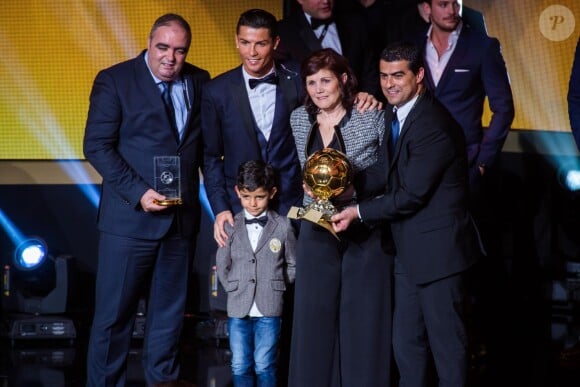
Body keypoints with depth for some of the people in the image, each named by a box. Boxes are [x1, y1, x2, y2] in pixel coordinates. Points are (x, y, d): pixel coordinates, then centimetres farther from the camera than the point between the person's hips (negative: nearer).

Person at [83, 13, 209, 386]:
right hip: (130, 216, -4)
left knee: (170, 311, 13)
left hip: (183, 216, 4)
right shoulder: (115, 80, -5)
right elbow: (97, 145, -9)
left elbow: (207, 145, 13)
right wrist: (137, 192, -18)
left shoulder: (199, 81, 8)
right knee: (114, 313, 1)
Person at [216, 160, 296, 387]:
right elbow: (222, 265, 8)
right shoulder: (230, 226, 3)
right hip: (238, 308, 2)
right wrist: (233, 289, 2)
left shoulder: (283, 227, 1)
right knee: (240, 366, 6)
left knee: (264, 366, 1)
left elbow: (292, 265, 8)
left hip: (269, 309, -2)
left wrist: (277, 287, 2)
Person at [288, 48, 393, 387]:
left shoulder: (372, 116, -10)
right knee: (314, 317, 6)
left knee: (364, 318, 2)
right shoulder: (300, 119, 4)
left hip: (366, 231, -4)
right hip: (318, 231, 4)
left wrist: (355, 188, -20)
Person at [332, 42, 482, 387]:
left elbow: (411, 195, -20)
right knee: (407, 345, 14)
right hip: (410, 250, 10)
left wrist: (359, 213, -13)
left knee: (447, 343, 0)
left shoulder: (433, 126, -20)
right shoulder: (394, 115, 11)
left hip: (437, 250, -10)